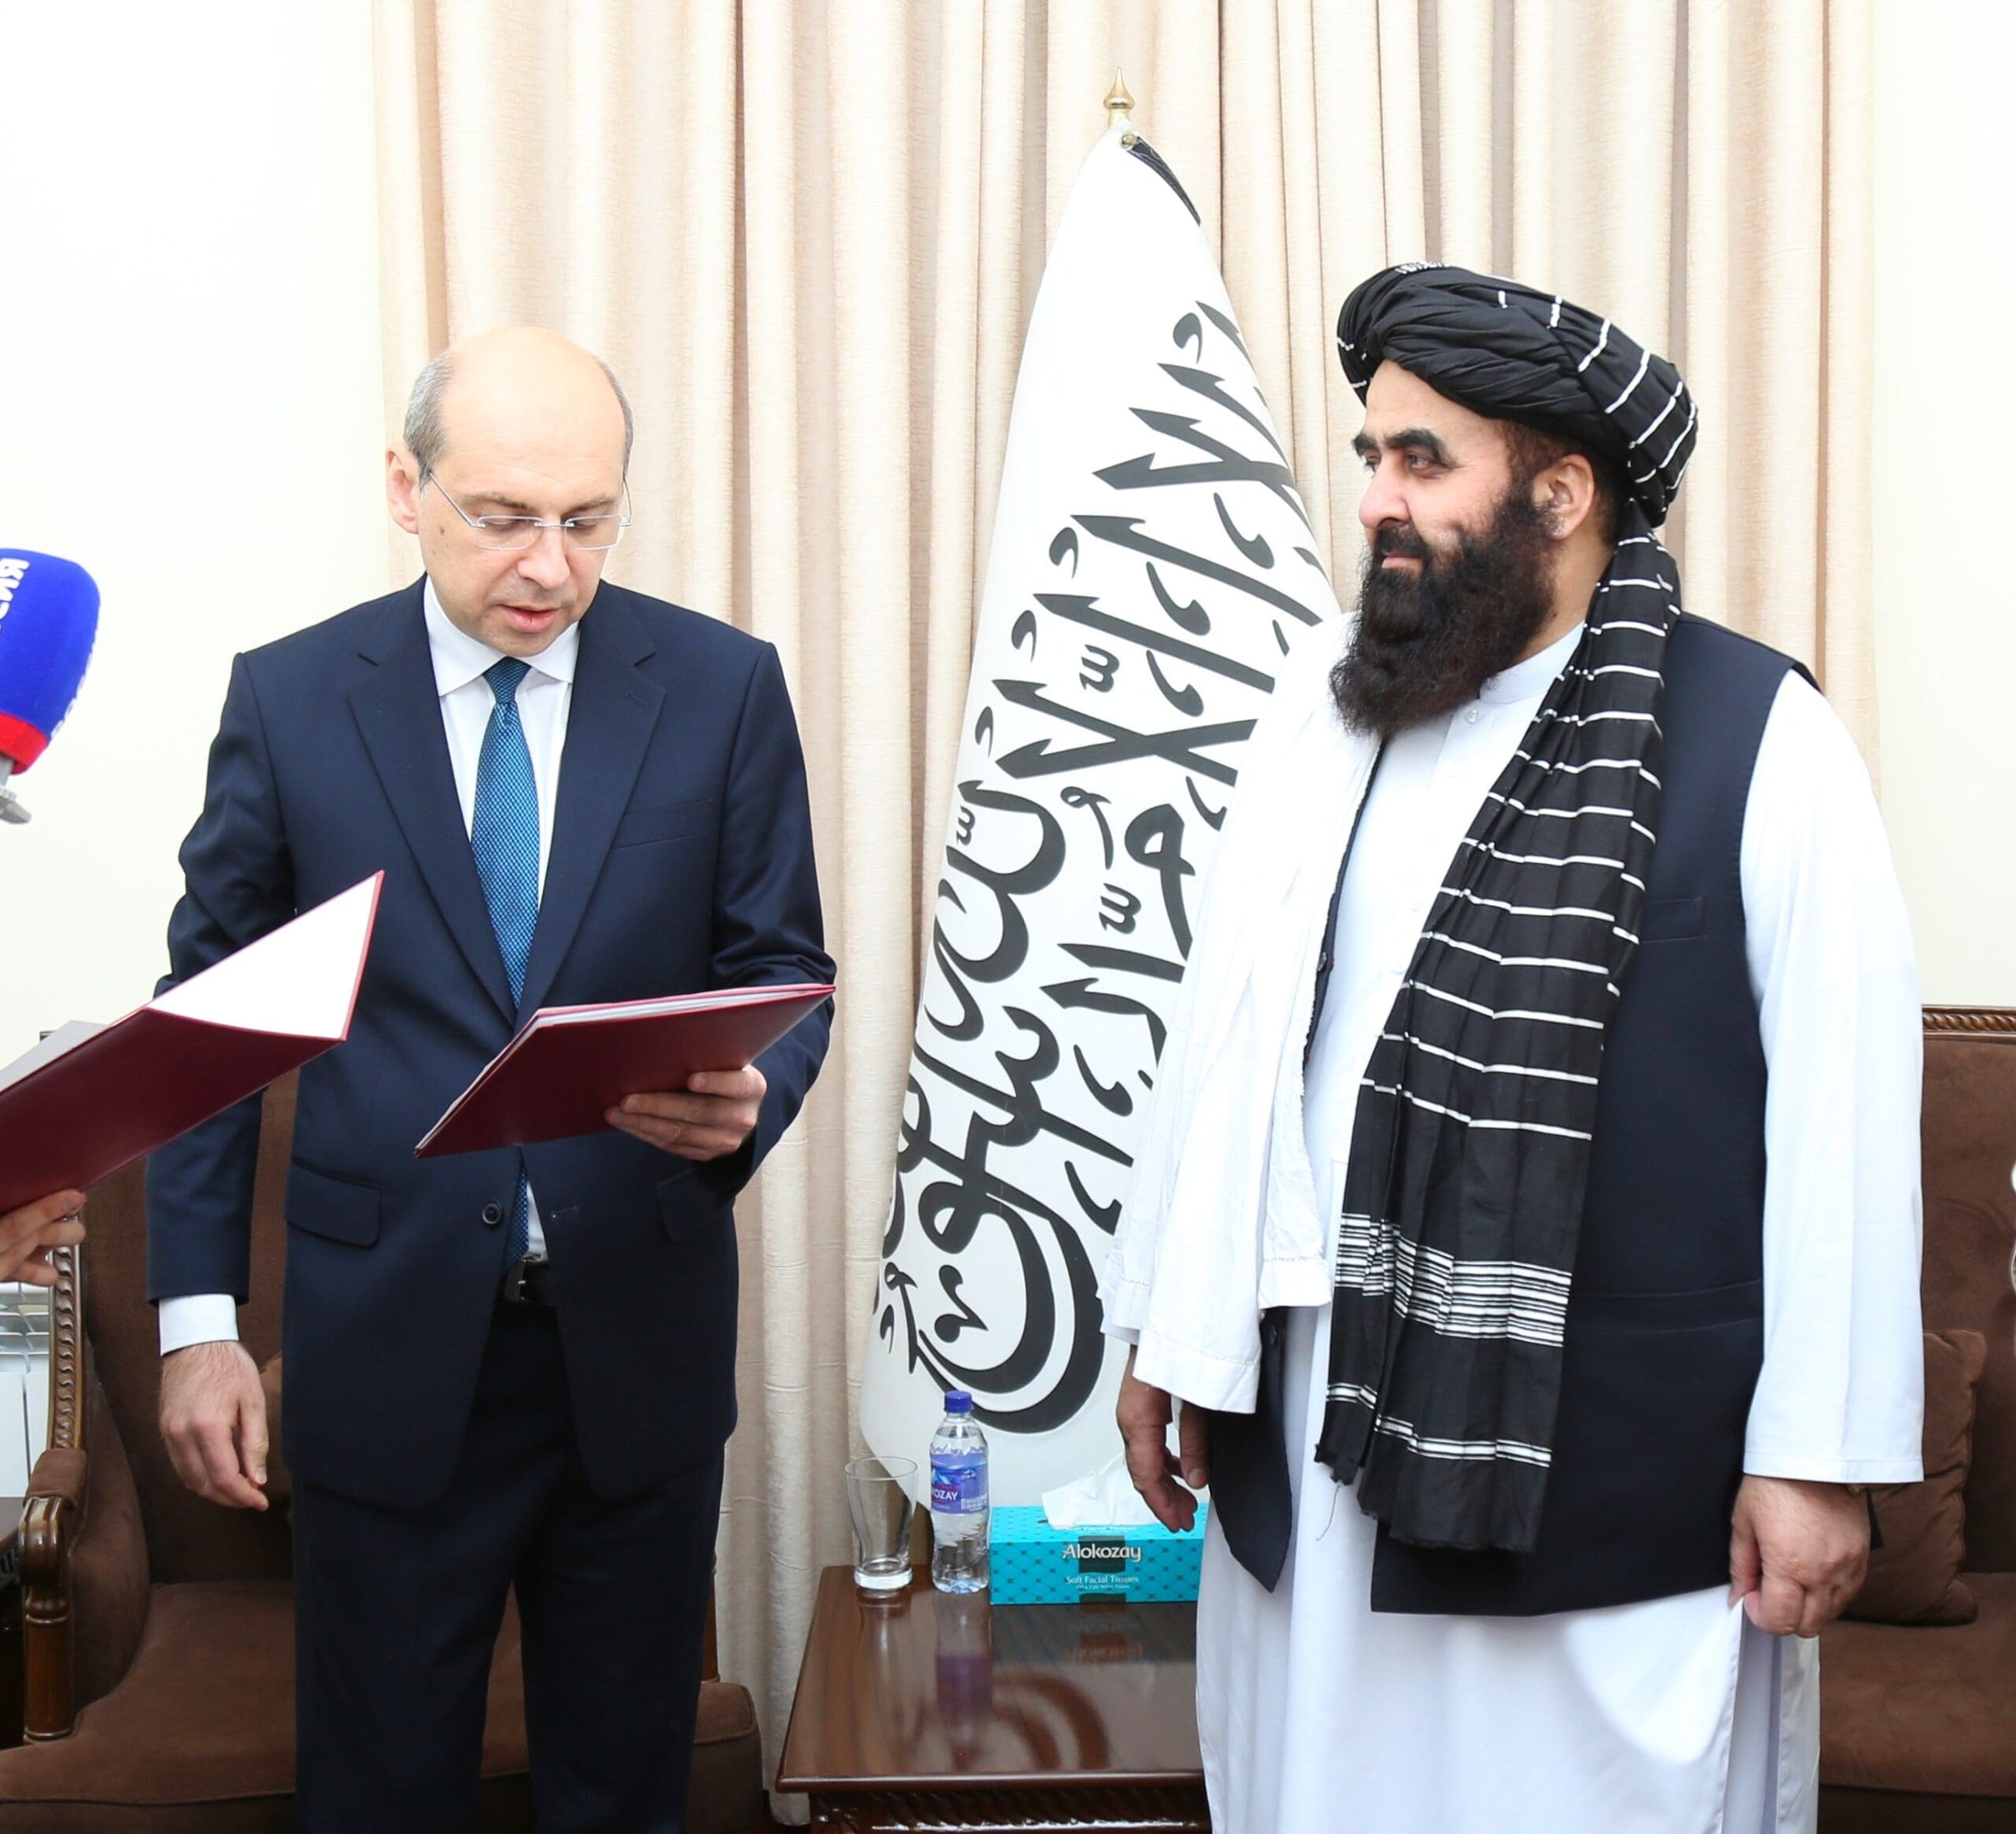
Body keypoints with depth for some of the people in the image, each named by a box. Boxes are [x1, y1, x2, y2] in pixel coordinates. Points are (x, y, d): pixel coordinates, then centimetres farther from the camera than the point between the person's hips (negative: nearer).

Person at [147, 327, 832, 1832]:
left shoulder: (724, 688, -1)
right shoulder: (289, 697, -1)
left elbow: (785, 973, 4)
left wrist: (745, 1101, -20)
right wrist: (197, 1317, -2)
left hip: (641, 1339, 1)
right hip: (387, 1336, 0)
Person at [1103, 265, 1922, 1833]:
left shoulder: (1757, 737, -8)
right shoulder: (1317, 722, 8)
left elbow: (1845, 1112, -9)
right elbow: (1220, 1039, 11)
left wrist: (1821, 1453, -10)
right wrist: (1164, 1331, 12)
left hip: (1613, 1474, -4)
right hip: (1313, 1437, 5)